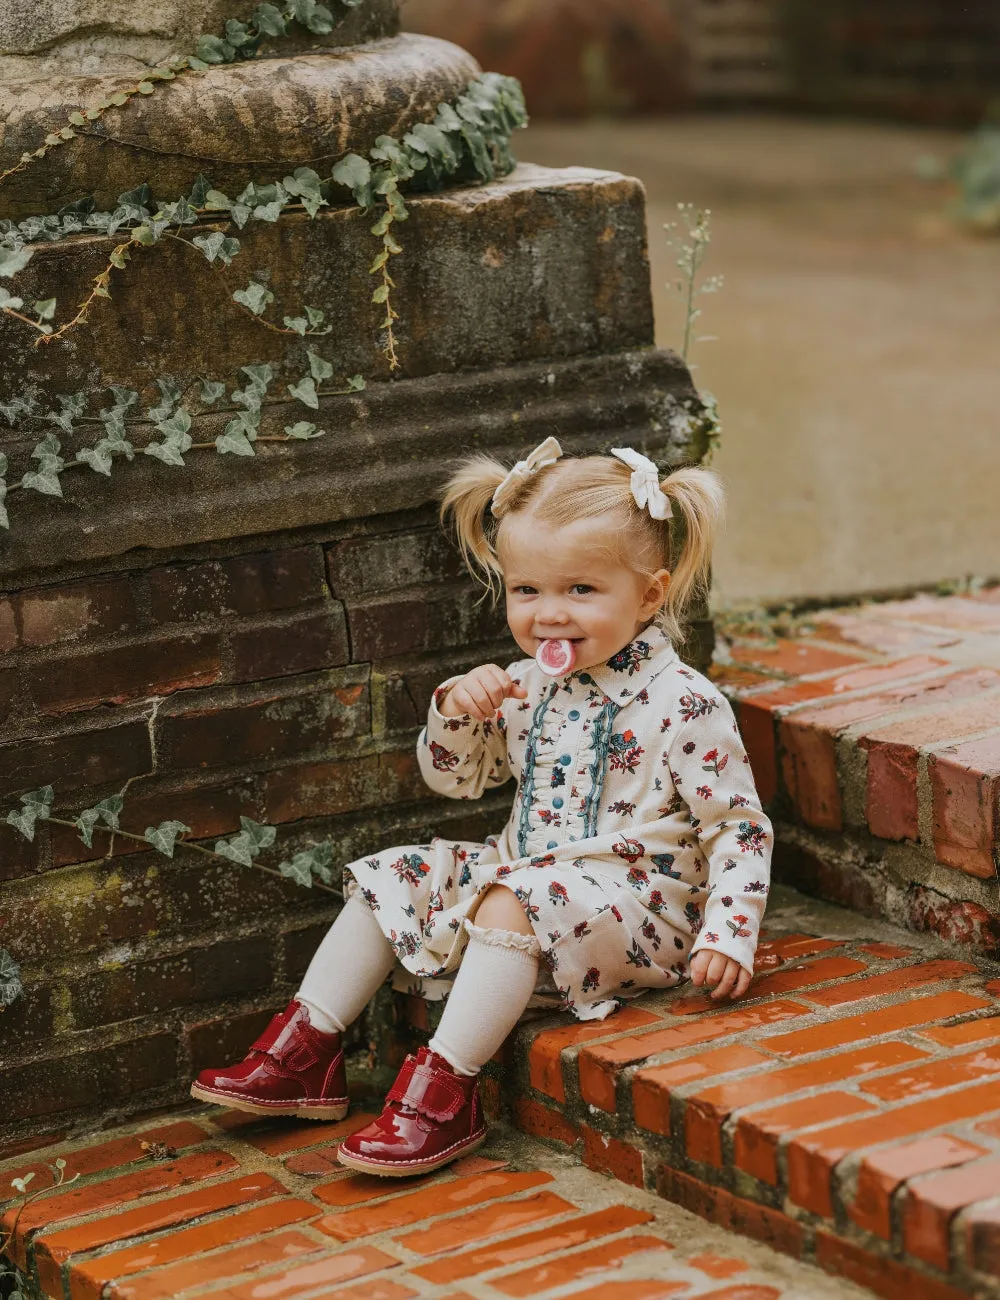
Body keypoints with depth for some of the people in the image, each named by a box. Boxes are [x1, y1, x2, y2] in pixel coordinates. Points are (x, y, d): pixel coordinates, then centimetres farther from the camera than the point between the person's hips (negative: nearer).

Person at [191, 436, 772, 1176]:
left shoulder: (683, 704, -14)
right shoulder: (528, 688, 7)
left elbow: (739, 825, -12)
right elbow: (456, 777, 17)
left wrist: (729, 934, -22)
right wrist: (457, 710, -5)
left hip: (634, 905, -8)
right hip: (524, 875, 8)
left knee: (514, 903, -34)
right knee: (391, 880, 5)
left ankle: (445, 1089, -34)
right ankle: (306, 1050, 5)